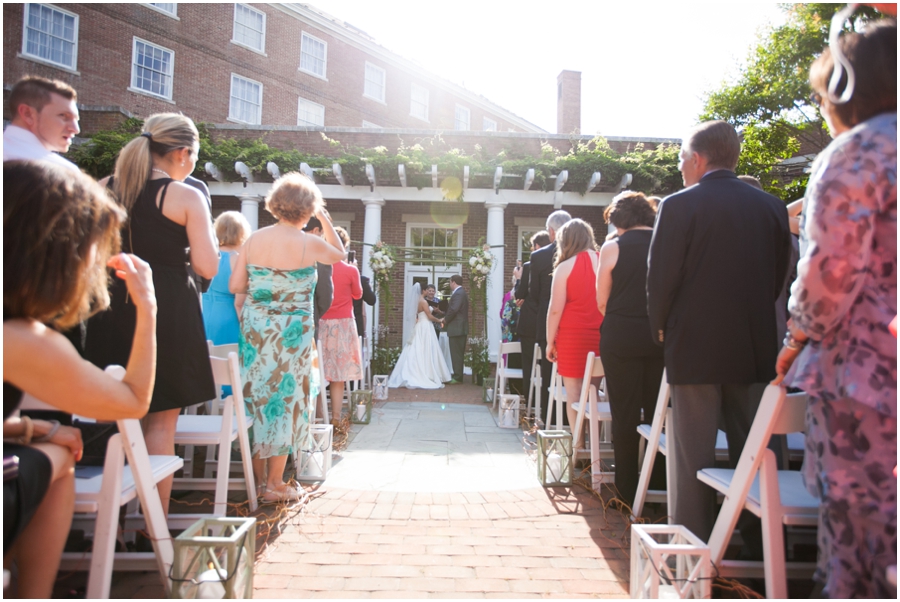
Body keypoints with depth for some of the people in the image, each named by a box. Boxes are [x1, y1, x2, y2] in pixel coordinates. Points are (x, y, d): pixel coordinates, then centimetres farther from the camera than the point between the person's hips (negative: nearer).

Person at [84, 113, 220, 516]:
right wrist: (203, 226, 5)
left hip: (113, 308, 5)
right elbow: (207, 267, -11)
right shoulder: (186, 197, -7)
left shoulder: (104, 188, 7)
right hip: (166, 311, -5)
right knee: (161, 419, 4)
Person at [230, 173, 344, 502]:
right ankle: (274, 484, 15)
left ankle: (258, 477, 25)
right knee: (285, 401, 6)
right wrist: (325, 219, 18)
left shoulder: (254, 239, -1)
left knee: (257, 398, 14)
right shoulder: (310, 244, -11)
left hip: (254, 327, 4)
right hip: (291, 333, -4)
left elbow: (235, 286, 0)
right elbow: (339, 254, 10)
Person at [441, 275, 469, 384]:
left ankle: (458, 378, 0)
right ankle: (458, 376, 19)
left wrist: (445, 320, -10)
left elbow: (453, 309, -25)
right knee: (458, 354, 14)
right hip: (460, 328, 10)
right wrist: (445, 318, 5)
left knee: (456, 354, -5)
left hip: (457, 329, -10)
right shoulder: (461, 292, 17)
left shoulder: (458, 293, -16)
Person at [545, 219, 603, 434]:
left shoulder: (565, 266, -7)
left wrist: (550, 341, -2)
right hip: (602, 336, 4)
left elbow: (555, 309, -11)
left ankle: (578, 444, 4)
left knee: (574, 393, 3)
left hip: (573, 336, -4)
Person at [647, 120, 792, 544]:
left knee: (693, 452, 4)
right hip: (755, 348, 5)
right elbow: (778, 274, 10)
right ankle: (760, 543, 24)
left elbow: (661, 276, -10)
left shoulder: (679, 206, -9)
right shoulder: (771, 207, 7)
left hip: (694, 346, -5)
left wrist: (660, 329, 5)